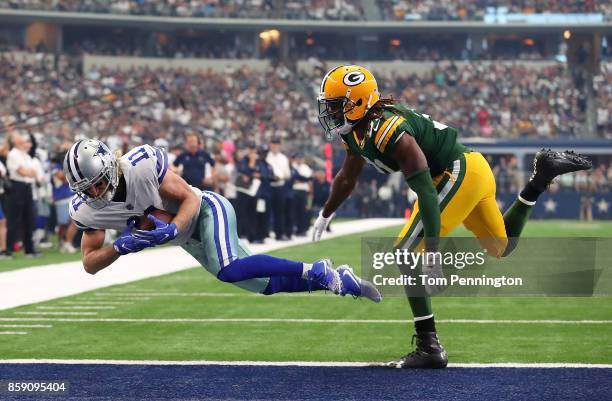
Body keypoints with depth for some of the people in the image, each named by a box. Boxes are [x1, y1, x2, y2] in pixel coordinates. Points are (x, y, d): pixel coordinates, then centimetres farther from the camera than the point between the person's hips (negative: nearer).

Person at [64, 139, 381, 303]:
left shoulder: (142, 164, -30)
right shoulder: (87, 210, -13)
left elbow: (191, 199, -21)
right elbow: (90, 264, -9)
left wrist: (171, 229, -38)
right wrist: (120, 248, -27)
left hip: (206, 210, -6)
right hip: (191, 242, 6)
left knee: (228, 270, -34)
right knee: (264, 285, 9)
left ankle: (315, 271, -22)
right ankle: (336, 280, 25)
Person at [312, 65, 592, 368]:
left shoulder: (387, 131, -26)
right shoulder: (357, 131, 4)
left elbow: (426, 192, -29)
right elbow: (347, 178, 26)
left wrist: (432, 253, -32)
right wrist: (324, 216, 39)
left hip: (460, 174, -10)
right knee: (501, 247, 27)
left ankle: (429, 348, -16)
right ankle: (542, 176, 28)